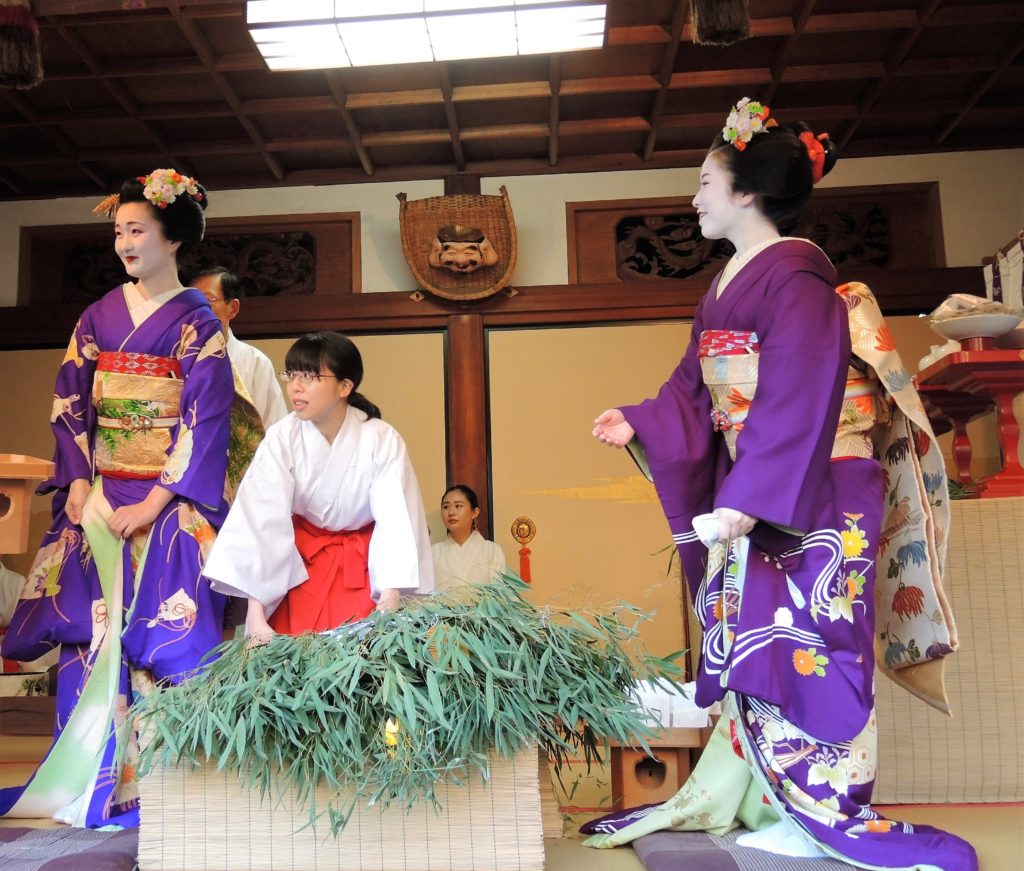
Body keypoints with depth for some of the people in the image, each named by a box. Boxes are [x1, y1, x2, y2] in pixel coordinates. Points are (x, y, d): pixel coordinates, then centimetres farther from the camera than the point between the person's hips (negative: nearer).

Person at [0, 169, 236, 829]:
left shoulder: (197, 322, -3)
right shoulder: (100, 314, 12)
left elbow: (204, 423, -9)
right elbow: (69, 403, 10)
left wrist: (150, 505, -15)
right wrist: (78, 483, -3)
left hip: (170, 501, -4)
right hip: (98, 497, 5)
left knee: (157, 633, -4)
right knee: (85, 627, 2)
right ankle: (83, 778, 14)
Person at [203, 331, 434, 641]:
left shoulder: (383, 440, -23)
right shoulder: (282, 437, -20)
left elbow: (396, 523, -28)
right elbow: (262, 520, -28)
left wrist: (389, 605, -41)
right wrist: (256, 616, -36)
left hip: (364, 558, -1)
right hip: (302, 554, 1)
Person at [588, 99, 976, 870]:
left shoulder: (794, 276, -14)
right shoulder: (726, 287, 13)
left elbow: (798, 402, -21)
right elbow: (694, 392, 14)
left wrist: (746, 500, -25)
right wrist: (639, 424, 1)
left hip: (813, 497, -9)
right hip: (755, 495, 9)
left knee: (798, 645, -2)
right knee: (753, 640, 12)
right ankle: (751, 800, 25)